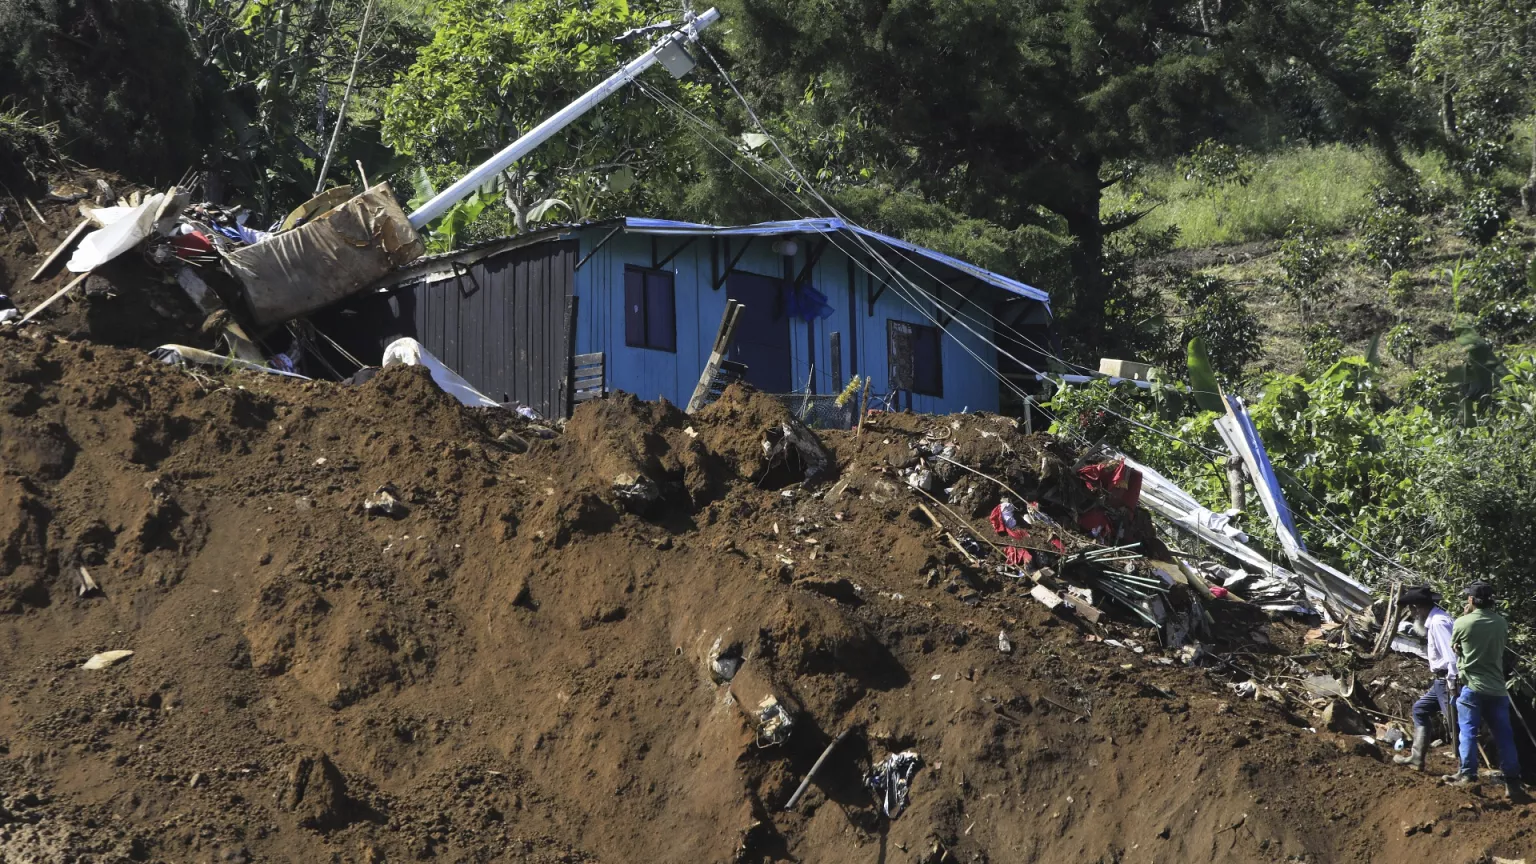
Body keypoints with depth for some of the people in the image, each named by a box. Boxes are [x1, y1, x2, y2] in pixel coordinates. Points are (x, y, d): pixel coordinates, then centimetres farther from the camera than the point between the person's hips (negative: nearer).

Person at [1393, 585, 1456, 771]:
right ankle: (1417, 759, 25)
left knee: (1454, 726, -7)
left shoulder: (1438, 622, -18)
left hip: (1448, 681, -11)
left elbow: (1451, 656, -25)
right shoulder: (1434, 620, 13)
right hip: (1441, 680, 11)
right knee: (1420, 709, 21)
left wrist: (1452, 686, -25)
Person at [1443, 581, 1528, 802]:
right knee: (1504, 735, 5)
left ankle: (1468, 774, 0)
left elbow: (1454, 648, 9)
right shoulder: (1501, 623, 3)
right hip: (1497, 688, 3)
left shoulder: (1462, 623, -8)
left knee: (1468, 731, 3)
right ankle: (1512, 781, 5)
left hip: (1472, 685, -3)